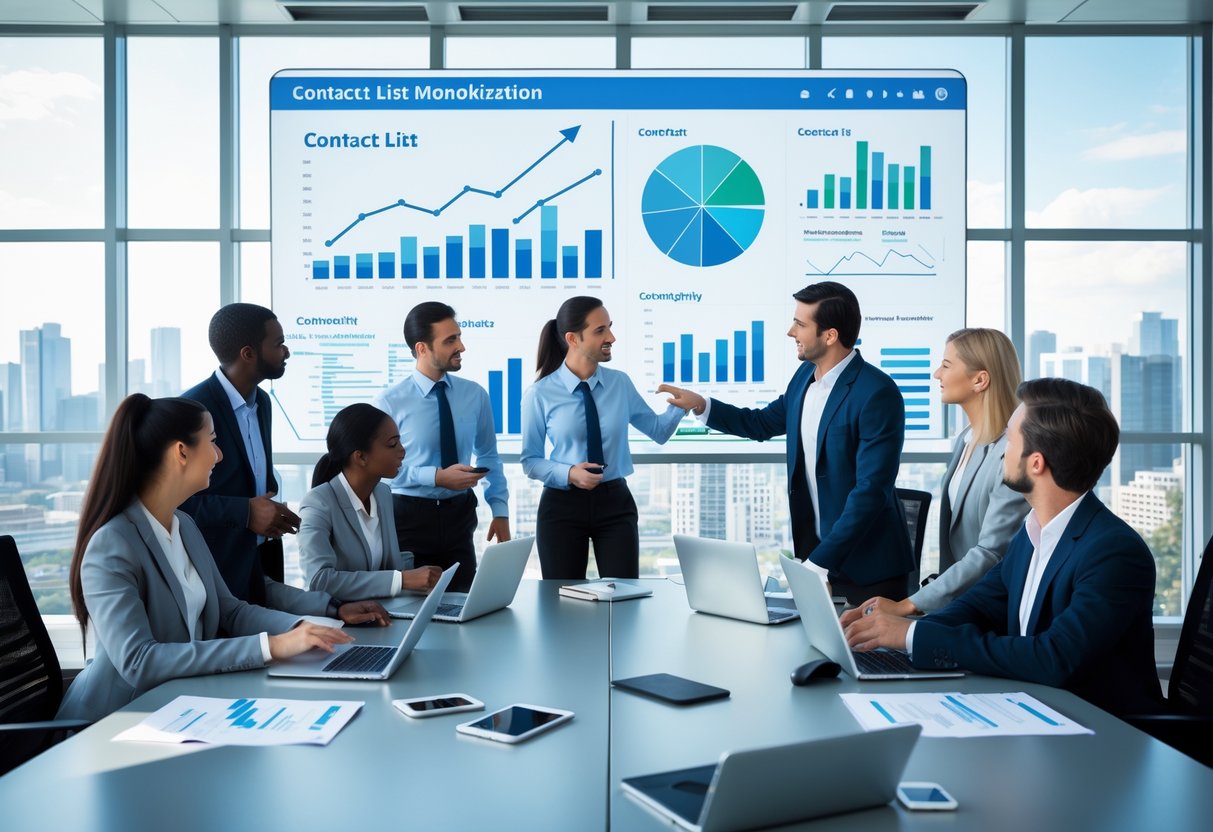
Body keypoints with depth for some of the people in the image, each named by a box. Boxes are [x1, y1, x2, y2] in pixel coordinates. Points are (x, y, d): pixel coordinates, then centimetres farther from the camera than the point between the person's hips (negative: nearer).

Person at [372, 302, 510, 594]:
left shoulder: (475, 395, 1)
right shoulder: (389, 403, -12)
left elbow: (488, 456, 9)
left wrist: (500, 511, 2)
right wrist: (437, 476, -22)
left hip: (459, 516, 4)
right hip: (410, 517, -3)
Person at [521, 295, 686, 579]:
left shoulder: (620, 383, 1)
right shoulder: (540, 394, -7)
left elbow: (659, 431, 7)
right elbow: (530, 460, -2)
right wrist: (568, 473, -20)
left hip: (615, 503, 2)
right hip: (562, 506, -2)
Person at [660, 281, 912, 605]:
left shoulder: (878, 394, -20)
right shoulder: (805, 375, 3)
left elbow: (871, 490, -24)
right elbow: (764, 423, 20)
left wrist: (821, 560, -25)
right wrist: (700, 405, 9)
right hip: (814, 552, 7)